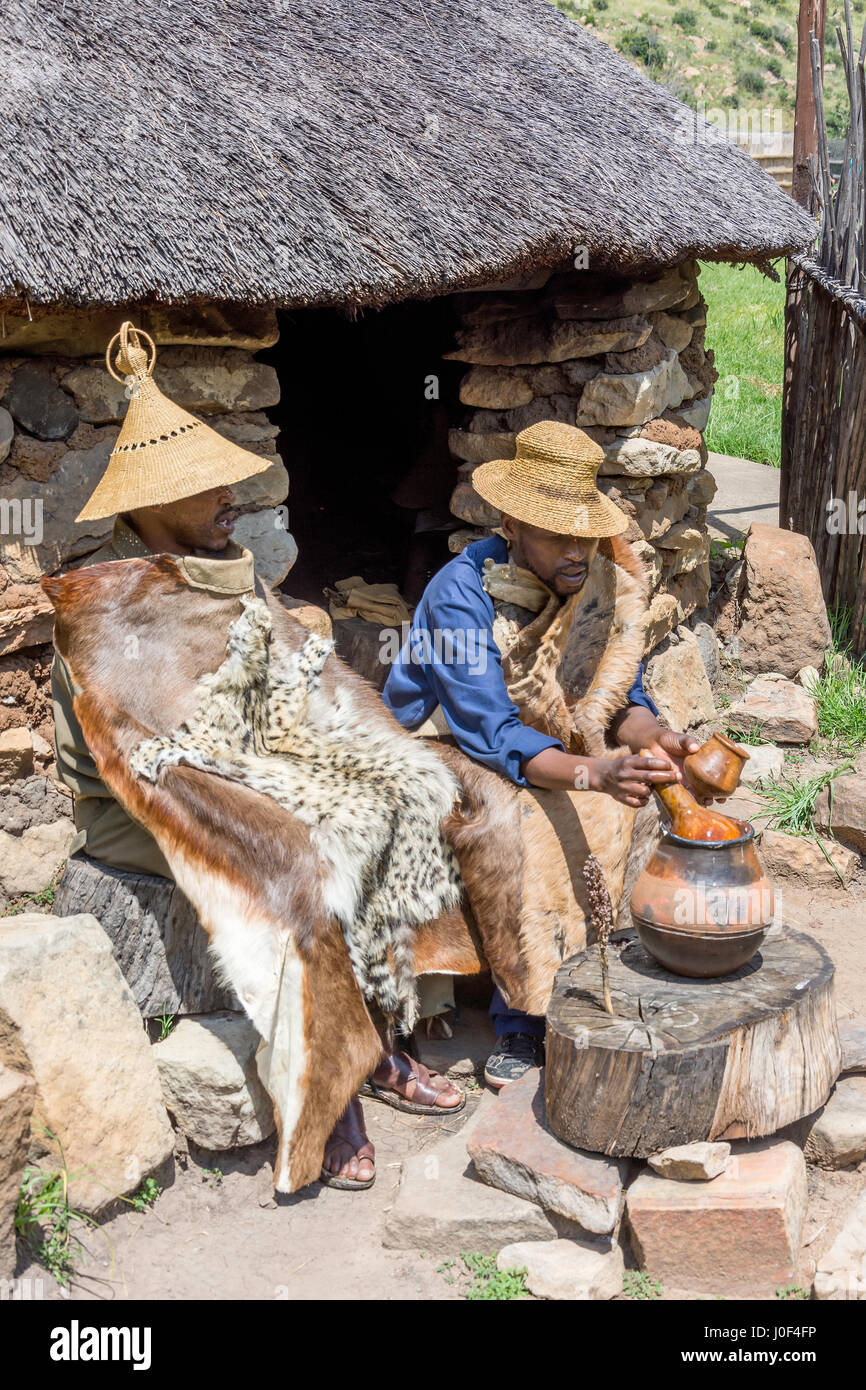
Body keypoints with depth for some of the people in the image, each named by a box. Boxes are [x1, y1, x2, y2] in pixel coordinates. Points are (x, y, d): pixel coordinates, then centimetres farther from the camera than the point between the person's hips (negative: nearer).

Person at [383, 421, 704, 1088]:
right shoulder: (461, 593, -25)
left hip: (547, 751, 6)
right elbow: (492, 733, -33)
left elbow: (621, 695, -5)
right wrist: (592, 773, -49)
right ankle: (526, 1021, -14)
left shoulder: (603, 581, -7)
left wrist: (649, 736, -29)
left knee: (620, 808, -21)